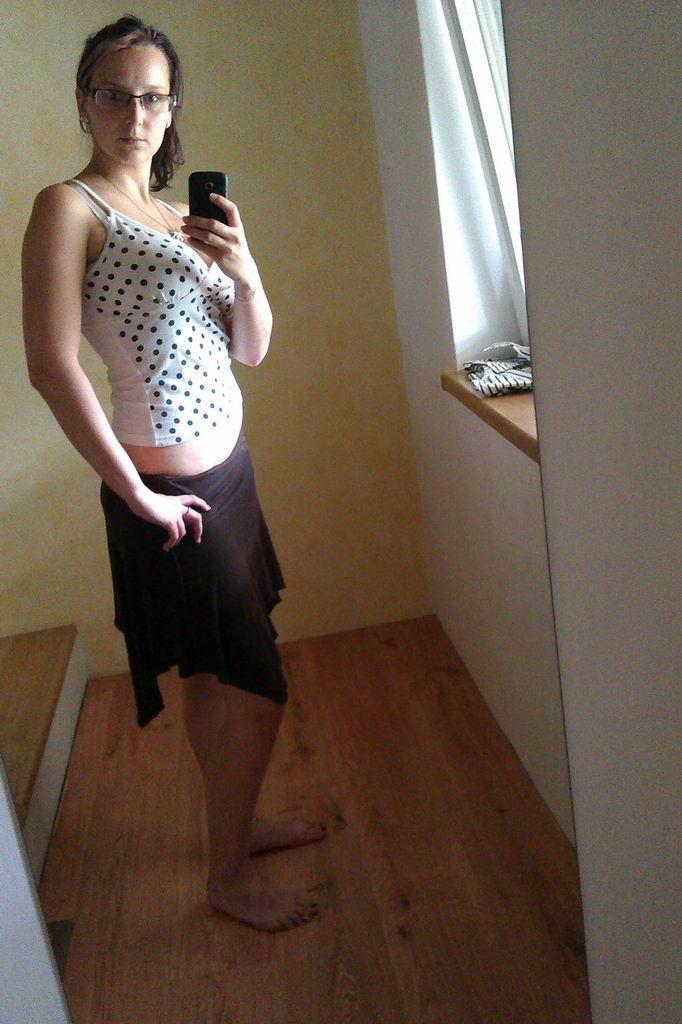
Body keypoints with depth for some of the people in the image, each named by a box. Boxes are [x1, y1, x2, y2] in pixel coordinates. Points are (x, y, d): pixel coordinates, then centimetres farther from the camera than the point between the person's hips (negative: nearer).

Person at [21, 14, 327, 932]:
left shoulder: (183, 216, 13)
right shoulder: (69, 208, -10)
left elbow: (251, 350, 12)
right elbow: (51, 364, -20)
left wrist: (245, 272, -7)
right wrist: (136, 495, -18)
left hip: (227, 470, 8)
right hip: (170, 493, -7)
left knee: (218, 677, 20)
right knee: (256, 687, 0)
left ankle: (239, 821, 40)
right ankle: (230, 876, 21)